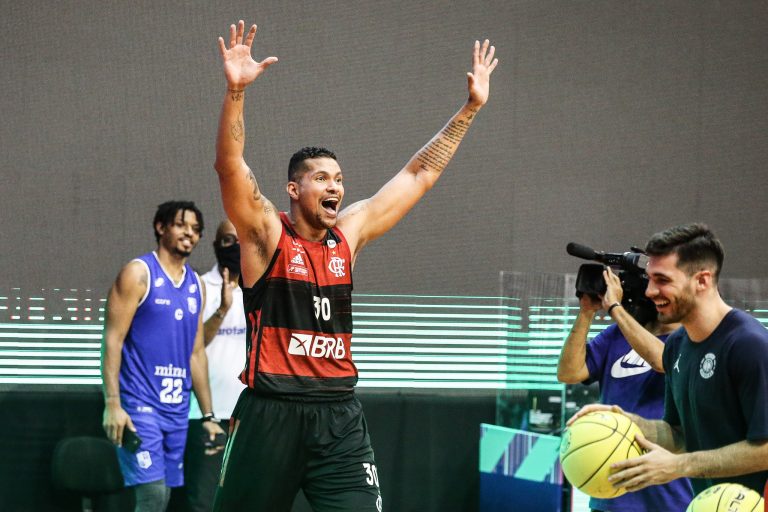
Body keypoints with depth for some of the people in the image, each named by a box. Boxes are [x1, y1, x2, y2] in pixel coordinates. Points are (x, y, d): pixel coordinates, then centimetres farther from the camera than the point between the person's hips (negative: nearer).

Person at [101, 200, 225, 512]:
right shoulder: (139, 273, -4)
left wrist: (208, 415, 16)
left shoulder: (195, 285, 15)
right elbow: (113, 340, -9)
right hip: (140, 404, -7)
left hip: (177, 408, 7)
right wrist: (113, 403, -18)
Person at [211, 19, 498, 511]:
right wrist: (236, 91, -33)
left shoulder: (350, 231, 10)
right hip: (271, 411, -4)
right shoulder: (266, 233, -4)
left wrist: (470, 109, 14)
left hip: (339, 414, 4)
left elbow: (419, 174, 16)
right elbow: (230, 167, -20)